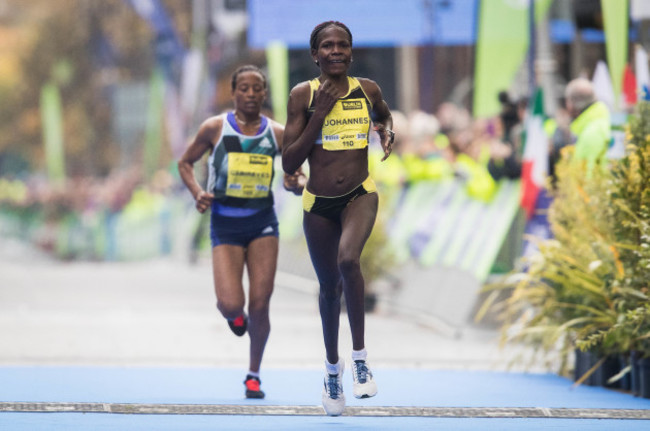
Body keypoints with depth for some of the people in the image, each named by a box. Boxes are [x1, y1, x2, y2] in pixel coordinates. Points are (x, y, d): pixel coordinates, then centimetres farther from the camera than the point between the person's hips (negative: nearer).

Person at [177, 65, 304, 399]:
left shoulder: (278, 134, 1)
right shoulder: (215, 128, -4)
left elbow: (298, 176, 11)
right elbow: (185, 163, 8)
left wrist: (296, 184, -14)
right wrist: (197, 193, -9)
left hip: (263, 222, 2)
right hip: (225, 223, -1)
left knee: (260, 305, -3)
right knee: (231, 304, -14)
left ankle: (254, 375, 18)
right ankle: (234, 315, 27)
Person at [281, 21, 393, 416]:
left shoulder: (368, 90, 1)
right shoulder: (303, 95, -4)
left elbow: (384, 117, 27)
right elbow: (289, 162, -8)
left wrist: (388, 132, 5)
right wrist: (320, 114, -14)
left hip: (360, 195, -1)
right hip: (319, 203, 1)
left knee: (348, 259, -31)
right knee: (329, 286, 14)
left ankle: (360, 355, -17)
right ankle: (333, 366, 39)